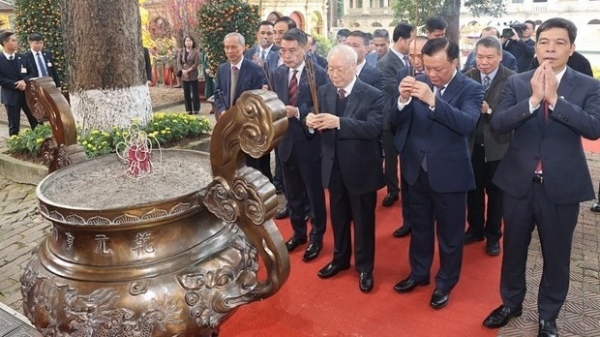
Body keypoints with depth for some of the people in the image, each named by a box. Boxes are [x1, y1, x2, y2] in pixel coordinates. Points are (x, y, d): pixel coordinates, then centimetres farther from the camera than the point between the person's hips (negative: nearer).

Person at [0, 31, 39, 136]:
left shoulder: (22, 57, 9)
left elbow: (31, 73, 8)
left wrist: (24, 81, -12)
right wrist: (16, 85, -18)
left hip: (27, 94, 4)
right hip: (11, 96, -4)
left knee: (36, 122, 5)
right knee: (14, 126, 5)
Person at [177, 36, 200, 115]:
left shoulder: (196, 51, -1)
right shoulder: (182, 51, 9)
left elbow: (196, 63, -9)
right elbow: (178, 62, 4)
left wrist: (188, 70, -14)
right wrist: (182, 70, -12)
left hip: (193, 75, -4)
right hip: (184, 75, 4)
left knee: (195, 92, 0)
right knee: (186, 93, 6)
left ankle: (196, 109, 7)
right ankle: (189, 109, 13)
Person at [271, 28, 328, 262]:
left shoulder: (319, 74, -11)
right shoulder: (278, 74, 5)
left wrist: (297, 112, -26)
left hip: (309, 143, -5)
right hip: (285, 142, 5)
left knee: (315, 193, 9)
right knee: (293, 193, 18)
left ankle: (317, 237, 27)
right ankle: (298, 232, 37)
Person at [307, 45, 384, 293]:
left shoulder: (373, 95, -13)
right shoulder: (324, 91, 3)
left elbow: (374, 128, -26)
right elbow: (322, 125, 1)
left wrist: (338, 122, -35)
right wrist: (312, 122, -24)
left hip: (361, 168, -4)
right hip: (333, 166, 5)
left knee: (363, 220, 10)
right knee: (338, 217, 20)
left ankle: (365, 267, 28)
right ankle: (340, 259, 40)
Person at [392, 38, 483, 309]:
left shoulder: (471, 89, -11)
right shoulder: (418, 82, -1)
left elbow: (467, 124, -27)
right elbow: (399, 121, -4)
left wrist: (433, 100, -37)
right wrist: (403, 99, -24)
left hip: (449, 173, -3)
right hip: (417, 170, 4)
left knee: (449, 234, 12)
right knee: (419, 228, 20)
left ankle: (445, 283, 32)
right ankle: (418, 273, 40)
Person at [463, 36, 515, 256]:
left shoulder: (511, 79, -13)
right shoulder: (468, 76, 0)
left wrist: (489, 109, -32)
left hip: (498, 145, -3)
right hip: (472, 144, 3)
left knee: (495, 192, 13)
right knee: (473, 189, 16)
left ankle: (493, 235, 31)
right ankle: (475, 229, 36)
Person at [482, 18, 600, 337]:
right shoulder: (516, 83, -1)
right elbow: (498, 122, -13)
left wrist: (554, 98, -25)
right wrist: (533, 99, -24)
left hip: (561, 185, -1)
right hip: (519, 181, 1)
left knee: (556, 254, 12)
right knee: (513, 247, 17)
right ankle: (511, 302, 39)